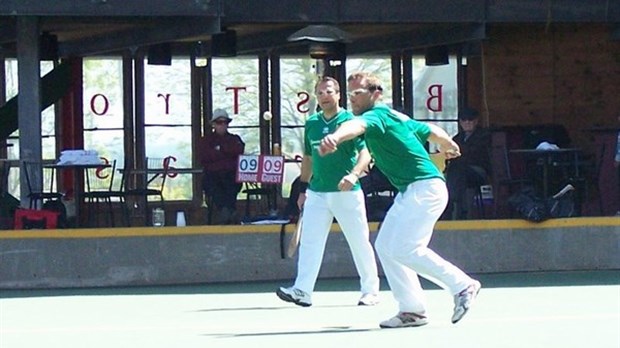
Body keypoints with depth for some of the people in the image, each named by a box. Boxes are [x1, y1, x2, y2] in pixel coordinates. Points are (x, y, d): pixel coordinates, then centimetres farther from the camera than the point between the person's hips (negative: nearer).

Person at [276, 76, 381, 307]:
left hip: (347, 193, -5)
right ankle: (302, 290, -9)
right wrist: (303, 189, 18)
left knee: (360, 243, 2)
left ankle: (370, 290, 13)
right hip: (317, 193, 5)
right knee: (309, 242, -4)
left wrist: (353, 175, -33)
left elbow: (365, 154, -15)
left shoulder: (350, 121, -5)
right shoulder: (312, 124, 12)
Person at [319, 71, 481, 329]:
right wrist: (449, 146, 54)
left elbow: (357, 125, -37)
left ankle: (463, 285, -6)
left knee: (403, 249, -16)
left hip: (425, 187, -11)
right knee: (385, 246, 7)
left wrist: (335, 138, -60)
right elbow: (433, 132, 31)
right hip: (409, 191, 11)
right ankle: (411, 309, 7)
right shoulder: (396, 117, 17)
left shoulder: (377, 115, -13)